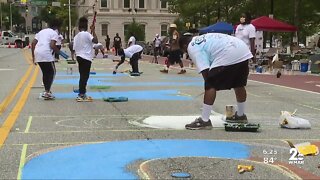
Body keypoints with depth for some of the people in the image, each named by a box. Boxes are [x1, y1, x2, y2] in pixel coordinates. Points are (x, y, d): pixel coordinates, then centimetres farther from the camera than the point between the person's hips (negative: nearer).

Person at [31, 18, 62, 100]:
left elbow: (33, 43, 17)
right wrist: (58, 51, 7)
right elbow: (52, 45, -12)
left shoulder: (42, 31, 23)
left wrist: (33, 56, 20)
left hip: (37, 54, 7)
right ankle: (47, 92, -4)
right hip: (46, 54, -7)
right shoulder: (54, 33, 3)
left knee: (45, 73, 20)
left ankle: (47, 91, 27)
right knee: (52, 72, 5)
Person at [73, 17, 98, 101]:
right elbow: (95, 41, -25)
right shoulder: (87, 34, -11)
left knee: (83, 76, 15)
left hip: (79, 57, 8)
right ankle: (81, 95, -7)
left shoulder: (76, 36, 11)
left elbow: (75, 49, 13)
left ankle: (82, 94, 20)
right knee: (84, 76, -6)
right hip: (86, 58, -8)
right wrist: (93, 31, -14)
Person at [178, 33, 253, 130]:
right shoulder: (203, 38, 31)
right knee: (239, 85, 24)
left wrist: (208, 81, 7)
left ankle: (204, 121, -3)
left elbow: (205, 70, -5)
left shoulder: (192, 47, 5)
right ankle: (240, 115, 42)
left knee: (210, 86, -3)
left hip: (228, 57, -9)